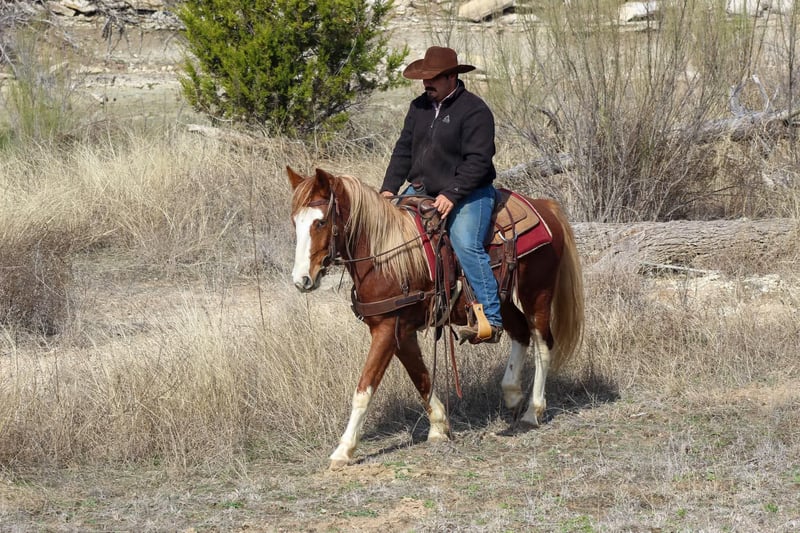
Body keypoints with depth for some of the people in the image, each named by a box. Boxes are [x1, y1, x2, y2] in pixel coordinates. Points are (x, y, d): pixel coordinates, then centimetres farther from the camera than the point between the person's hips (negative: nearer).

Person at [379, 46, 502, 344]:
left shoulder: (474, 111, -11)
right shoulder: (419, 107, 11)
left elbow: (478, 161, -18)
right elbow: (403, 150, 14)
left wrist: (452, 195, -26)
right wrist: (389, 188, 0)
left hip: (468, 194, -7)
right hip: (422, 191, 7)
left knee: (466, 245, -28)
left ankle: (492, 320, -29)